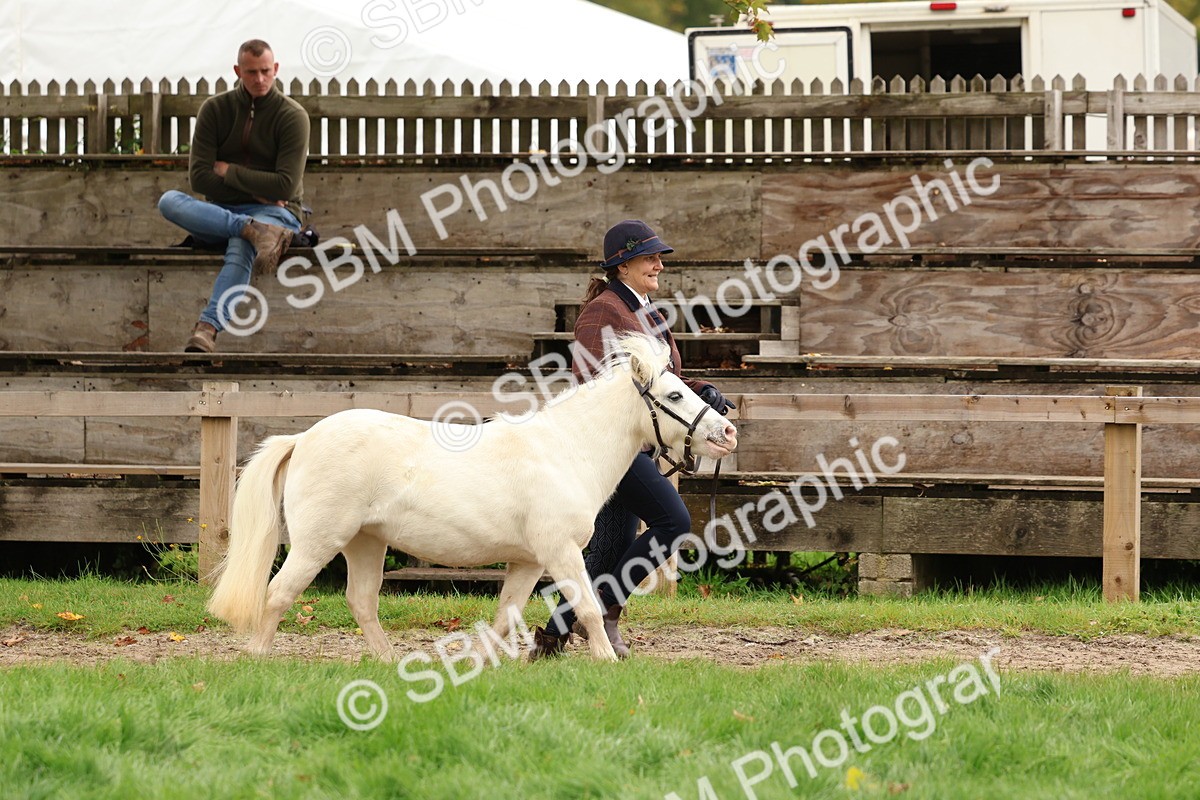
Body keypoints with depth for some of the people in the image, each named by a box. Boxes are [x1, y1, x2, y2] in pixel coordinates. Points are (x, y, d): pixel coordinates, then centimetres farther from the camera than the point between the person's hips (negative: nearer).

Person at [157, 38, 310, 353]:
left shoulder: (292, 116, -2)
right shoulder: (215, 109, 6)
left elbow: (285, 186, -10)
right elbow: (199, 177, -2)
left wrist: (229, 172, -6)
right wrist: (254, 189, -8)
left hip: (274, 212, -4)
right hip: (220, 211, 4)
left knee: (241, 249, -39)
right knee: (169, 201, -27)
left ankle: (208, 328, -59)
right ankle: (256, 231, -41)